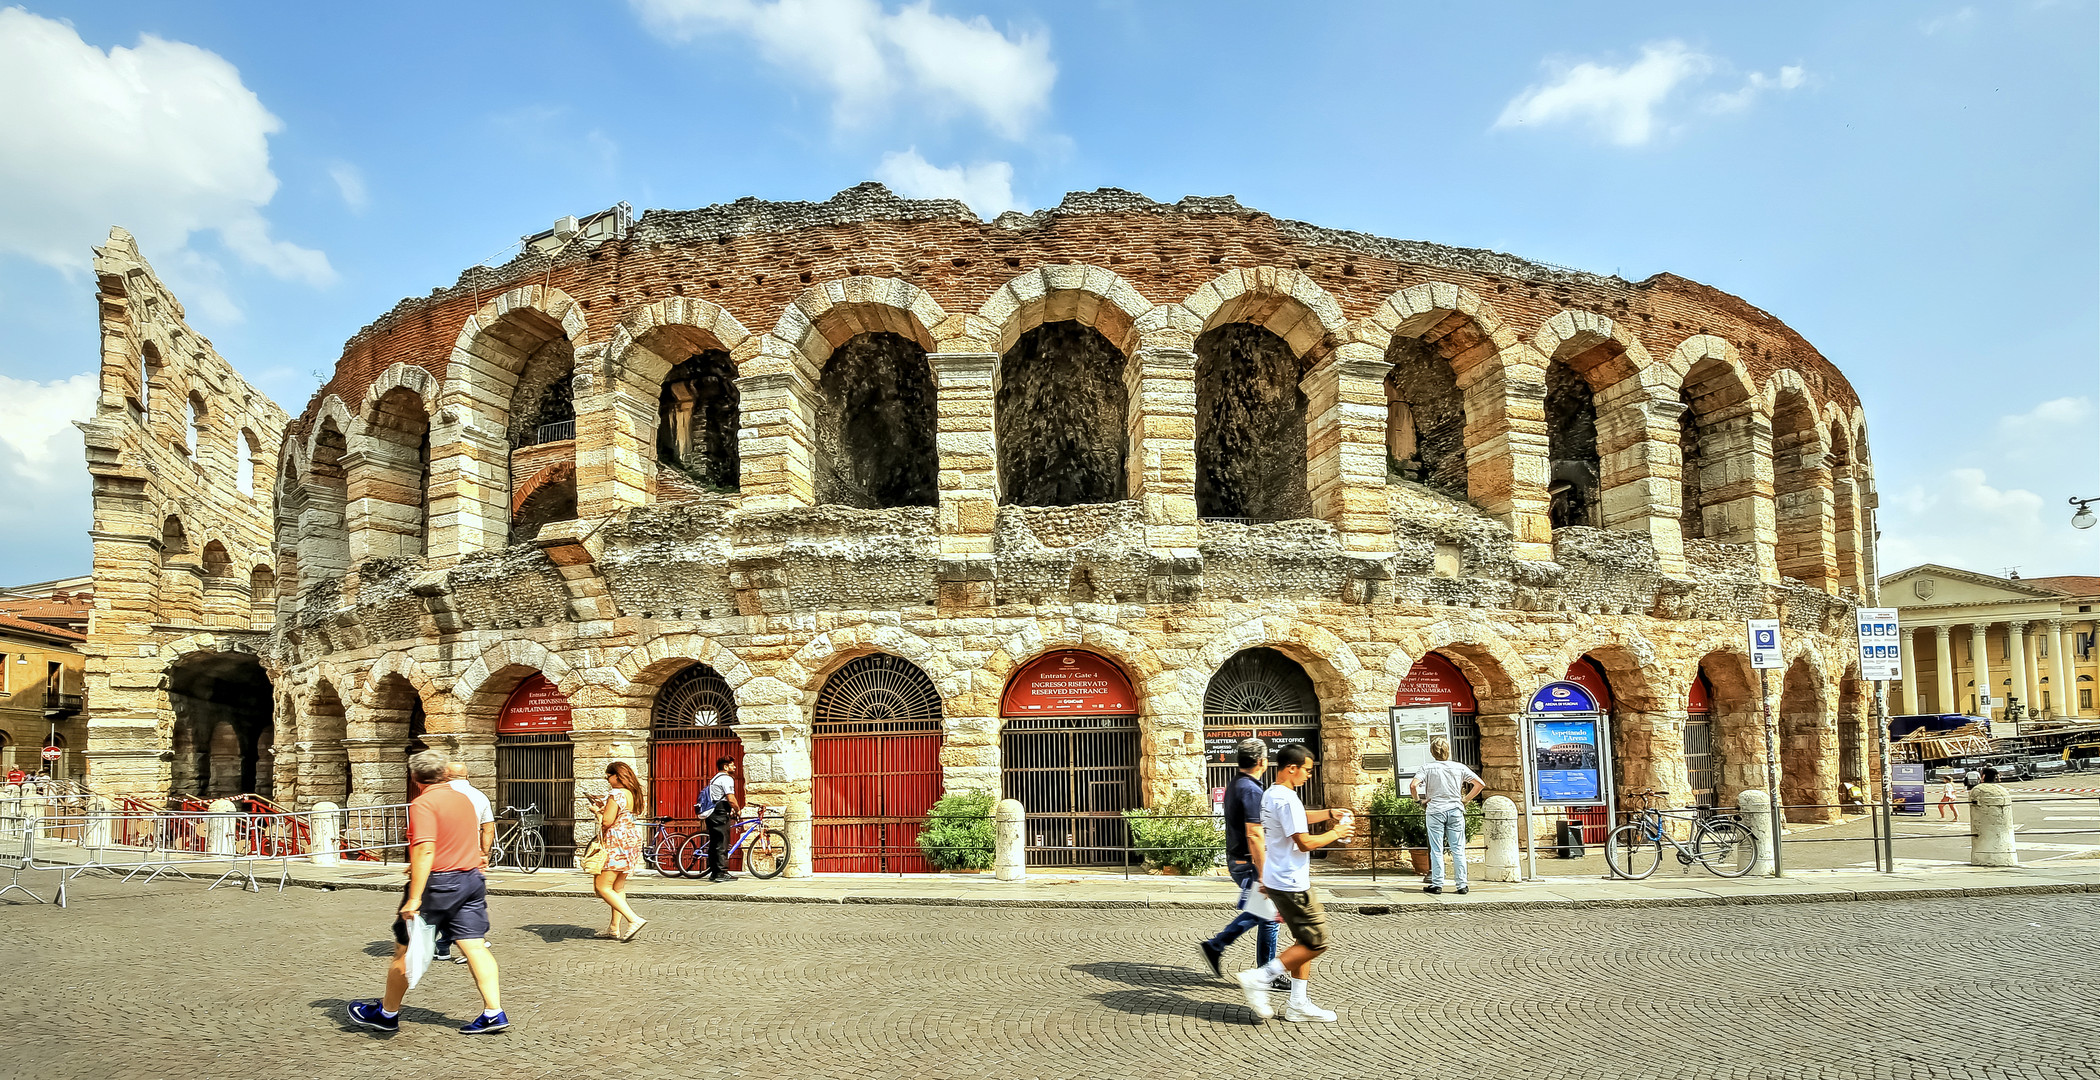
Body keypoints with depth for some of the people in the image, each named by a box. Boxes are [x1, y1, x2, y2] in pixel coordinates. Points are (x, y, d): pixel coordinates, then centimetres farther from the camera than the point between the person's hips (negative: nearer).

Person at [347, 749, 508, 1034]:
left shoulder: (423, 803, -13)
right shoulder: (464, 799, 11)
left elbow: (425, 850, -23)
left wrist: (414, 898, -24)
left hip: (438, 882, -6)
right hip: (472, 878, 7)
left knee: (405, 949, 11)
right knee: (474, 946, 3)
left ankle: (387, 1013, 26)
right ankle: (494, 1012, -4)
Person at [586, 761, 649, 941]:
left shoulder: (616, 794, -17)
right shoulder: (630, 793, 12)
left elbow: (607, 822, -21)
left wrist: (597, 811, -3)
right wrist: (603, 806, 19)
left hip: (616, 844, -10)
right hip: (630, 840, 10)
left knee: (602, 887, -7)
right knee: (618, 887, 16)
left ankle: (634, 920, -17)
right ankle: (614, 928, 22)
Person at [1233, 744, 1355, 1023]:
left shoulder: (1271, 795, 12)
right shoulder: (1287, 799, -20)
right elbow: (1304, 842, -24)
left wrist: (1329, 814, 21)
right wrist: (1335, 833, -9)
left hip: (1279, 881, 10)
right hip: (1290, 884, -10)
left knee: (1305, 940, 15)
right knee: (1316, 942, -4)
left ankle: (1298, 1003, 18)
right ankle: (1259, 979, -4)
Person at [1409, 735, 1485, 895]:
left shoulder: (1428, 768, -4)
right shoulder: (1459, 768, 4)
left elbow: (1413, 785, -17)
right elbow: (1480, 784, 4)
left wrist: (1418, 799, 0)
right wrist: (1466, 799, 11)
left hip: (1435, 811, -2)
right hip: (1455, 810, 2)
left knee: (1436, 850, 3)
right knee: (1458, 849, 6)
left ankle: (1437, 884, 4)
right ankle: (1462, 885, 6)